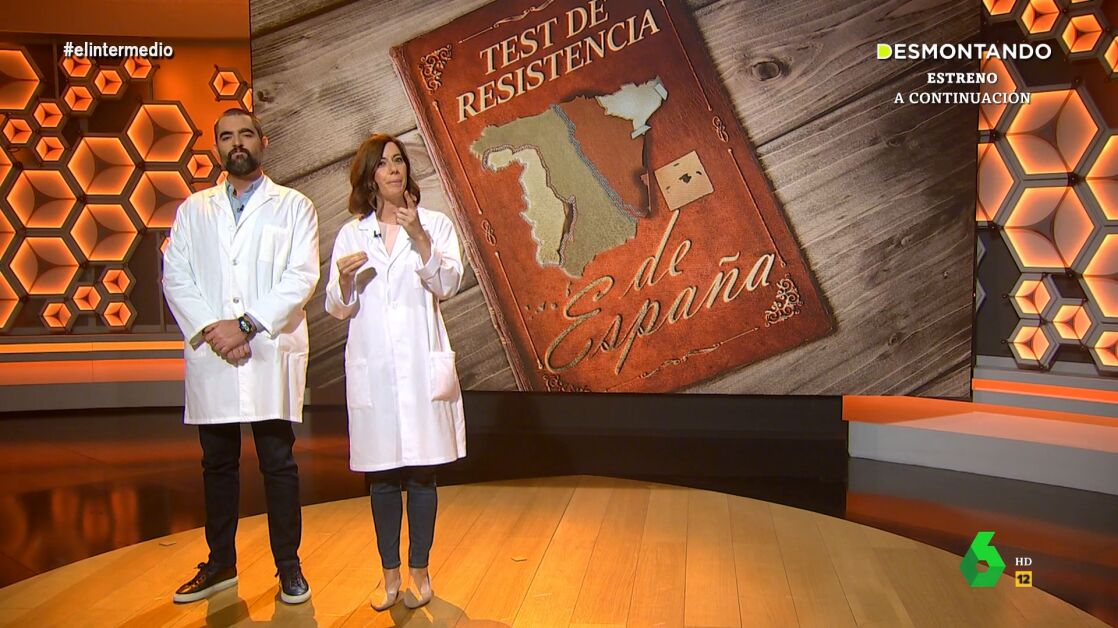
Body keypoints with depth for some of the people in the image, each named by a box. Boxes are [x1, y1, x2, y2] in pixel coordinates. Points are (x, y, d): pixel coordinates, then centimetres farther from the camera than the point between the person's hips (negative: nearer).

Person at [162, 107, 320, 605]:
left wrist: (246, 324, -14)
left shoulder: (293, 207, 7)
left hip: (271, 354, -3)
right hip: (210, 358, 3)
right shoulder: (193, 210, 15)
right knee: (217, 465, 12)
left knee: (279, 465, 2)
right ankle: (220, 563, 25)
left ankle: (288, 566, 14)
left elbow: (300, 278, -5)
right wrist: (210, 331, -11)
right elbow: (175, 277, 5)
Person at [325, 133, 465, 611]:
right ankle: (390, 574, 19)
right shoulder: (350, 235, 9)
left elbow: (448, 285, -8)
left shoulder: (434, 224, 5)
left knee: (421, 473, 4)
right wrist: (345, 279, -14)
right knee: (381, 475, 8)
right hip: (371, 366, 2)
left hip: (420, 364, -1)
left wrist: (420, 239, -20)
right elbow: (338, 309, 7)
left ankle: (420, 572, 17)